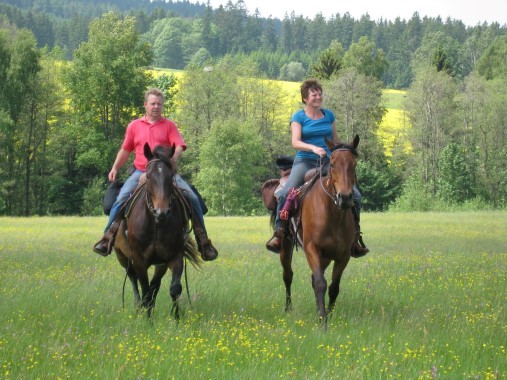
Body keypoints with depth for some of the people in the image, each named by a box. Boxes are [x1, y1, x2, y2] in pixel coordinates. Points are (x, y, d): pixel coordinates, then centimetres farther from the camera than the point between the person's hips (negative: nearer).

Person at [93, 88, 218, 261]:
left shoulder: (169, 125, 8)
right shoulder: (134, 126, 13)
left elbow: (179, 147, -4)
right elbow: (125, 150, 20)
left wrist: (172, 158, -25)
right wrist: (115, 168, 7)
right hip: (141, 172, 1)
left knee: (192, 198, -16)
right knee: (122, 198, -23)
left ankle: (203, 240, -5)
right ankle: (108, 237, -15)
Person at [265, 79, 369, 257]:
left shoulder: (329, 115, 12)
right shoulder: (299, 117, 0)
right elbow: (295, 142, -13)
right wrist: (313, 148, -29)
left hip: (328, 162, 3)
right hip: (305, 161, -3)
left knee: (355, 195, -10)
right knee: (285, 193, -28)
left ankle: (354, 237, 3)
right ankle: (279, 232, -15)